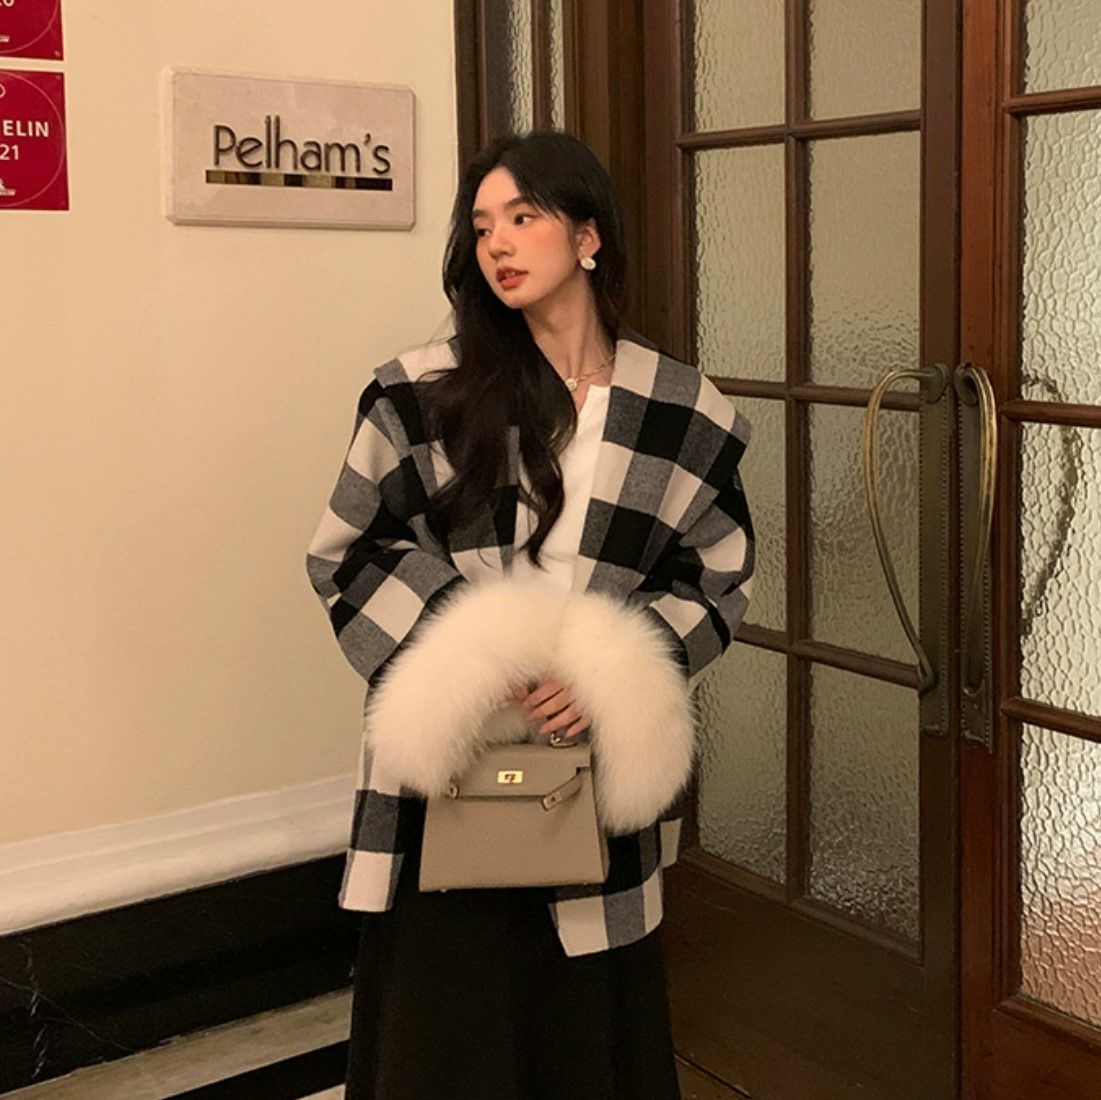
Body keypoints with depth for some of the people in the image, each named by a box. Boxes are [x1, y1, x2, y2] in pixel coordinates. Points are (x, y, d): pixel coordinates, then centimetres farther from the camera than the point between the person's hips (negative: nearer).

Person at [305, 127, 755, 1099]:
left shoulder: (684, 412, 0)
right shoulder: (423, 393, -2)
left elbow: (722, 579, 6)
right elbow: (345, 554, 2)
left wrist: (608, 674, -11)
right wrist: (467, 657, -12)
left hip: (598, 758, 1)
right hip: (447, 761, 0)